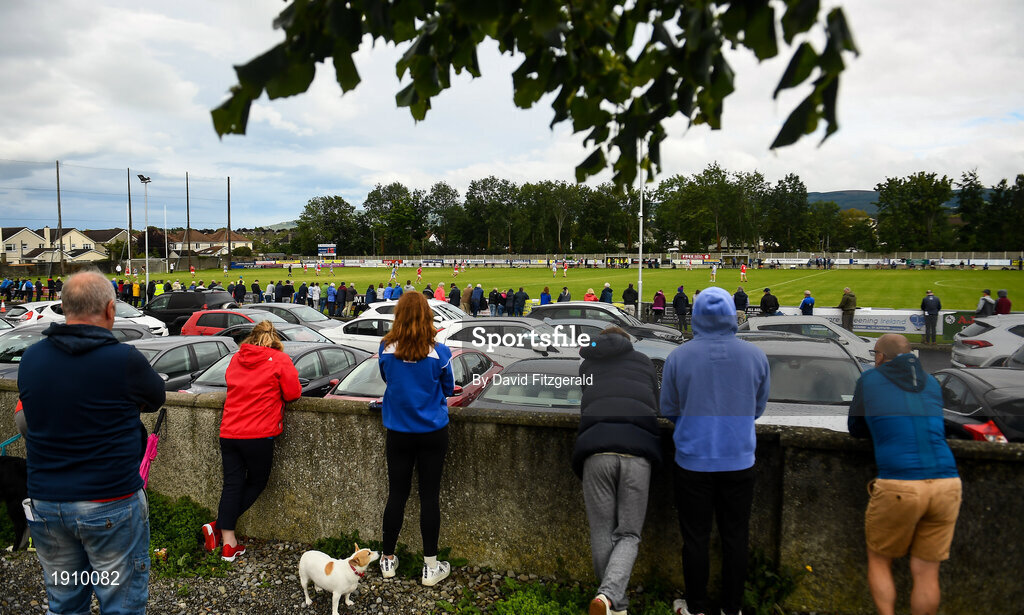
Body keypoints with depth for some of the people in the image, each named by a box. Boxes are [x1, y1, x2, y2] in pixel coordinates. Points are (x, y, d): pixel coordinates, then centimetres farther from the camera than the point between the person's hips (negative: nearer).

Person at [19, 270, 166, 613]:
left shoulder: (30, 359, -2)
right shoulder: (125, 361, -17)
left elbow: (32, 417, 13)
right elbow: (156, 400, 1)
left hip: (45, 504, 5)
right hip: (110, 504, -5)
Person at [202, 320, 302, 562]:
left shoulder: (236, 359, 12)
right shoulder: (280, 360, -3)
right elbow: (293, 393, -2)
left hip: (228, 432, 5)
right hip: (259, 435, -5)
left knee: (232, 485, 8)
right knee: (256, 483, 13)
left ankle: (228, 542, 8)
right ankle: (218, 525, 5)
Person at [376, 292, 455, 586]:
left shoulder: (386, 349, -10)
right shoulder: (439, 352, -14)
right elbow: (448, 389, 2)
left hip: (398, 432, 2)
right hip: (433, 432, -1)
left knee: (397, 494, 13)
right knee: (429, 496, 6)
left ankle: (388, 560, 27)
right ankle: (430, 567, 16)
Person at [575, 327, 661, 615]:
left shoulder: (586, 366, 27)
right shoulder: (644, 361, 28)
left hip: (596, 447, 0)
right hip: (638, 449, 0)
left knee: (602, 534, 9)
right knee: (628, 535, 5)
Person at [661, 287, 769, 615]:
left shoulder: (678, 356, -11)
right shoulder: (756, 355, -5)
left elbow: (668, 410, -1)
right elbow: (759, 408, 7)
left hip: (692, 462, -1)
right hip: (739, 462, 2)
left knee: (696, 538, 12)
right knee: (735, 538, 15)